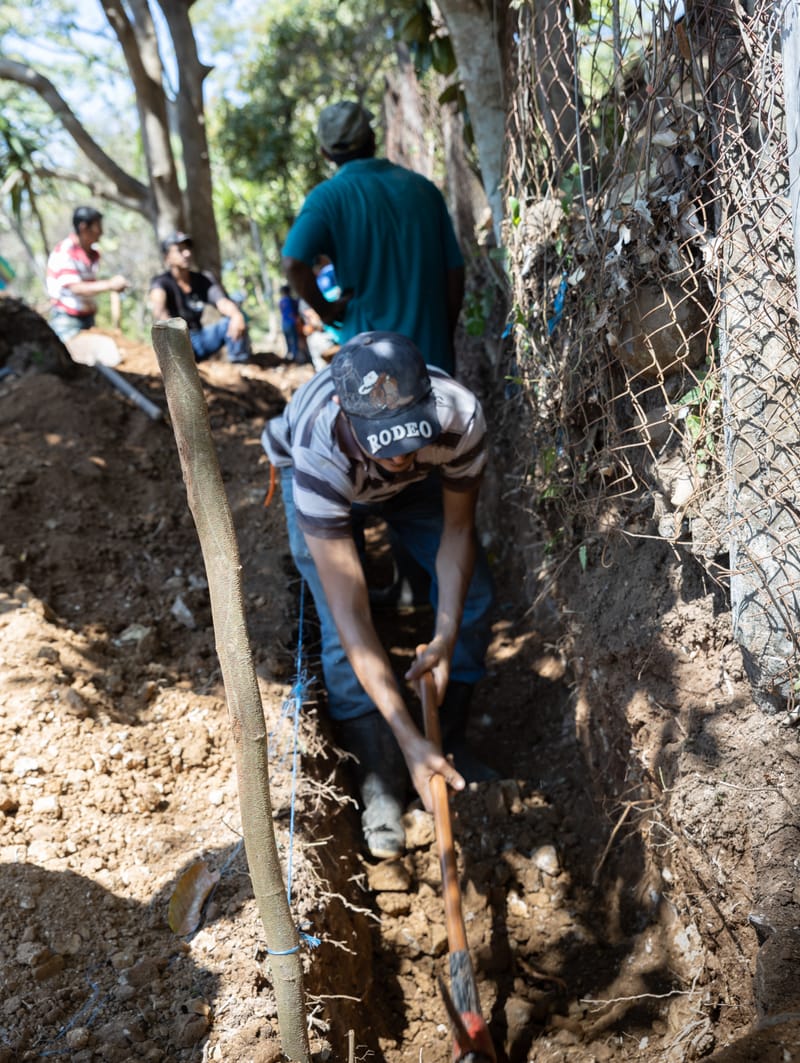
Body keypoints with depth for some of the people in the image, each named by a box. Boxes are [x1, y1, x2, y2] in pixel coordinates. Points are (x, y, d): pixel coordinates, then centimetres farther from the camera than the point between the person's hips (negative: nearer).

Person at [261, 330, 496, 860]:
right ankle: (381, 782, 0)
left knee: (472, 589, -7)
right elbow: (352, 616, -45)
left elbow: (458, 529, -21)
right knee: (343, 631, -18)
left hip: (420, 479, 3)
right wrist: (409, 738, -46)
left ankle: (454, 743, 12)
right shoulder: (320, 457, -47)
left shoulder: (460, 415, -41)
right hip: (330, 478, -2)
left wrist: (444, 641, -27)